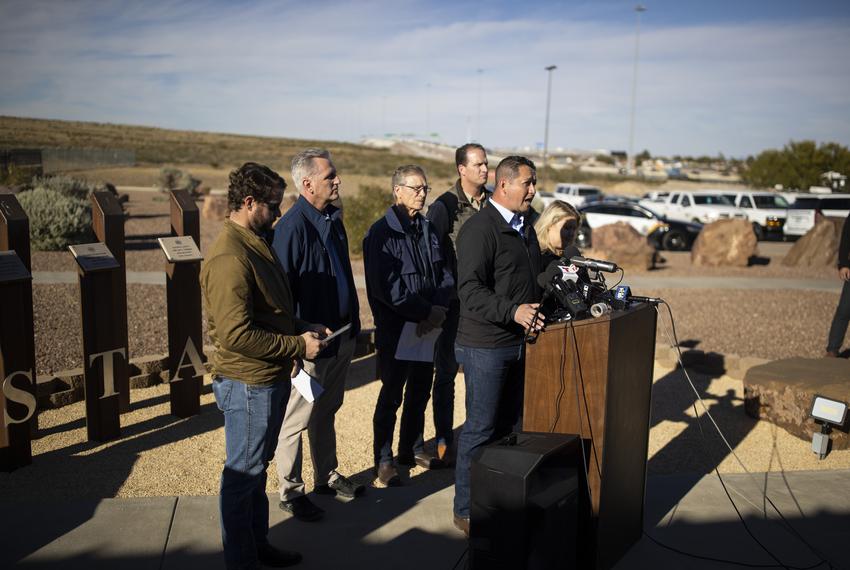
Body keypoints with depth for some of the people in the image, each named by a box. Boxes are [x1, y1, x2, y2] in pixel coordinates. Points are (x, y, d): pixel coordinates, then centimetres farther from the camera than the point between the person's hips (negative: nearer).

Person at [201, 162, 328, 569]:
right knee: (243, 474, 6)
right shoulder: (230, 258, -23)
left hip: (270, 378, 10)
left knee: (257, 468, 22)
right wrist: (298, 346, -20)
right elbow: (235, 334, -28)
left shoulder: (255, 245, 10)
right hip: (248, 383, -10)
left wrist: (304, 329, 6)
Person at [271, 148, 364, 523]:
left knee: (327, 411, 22)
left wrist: (353, 321, 17)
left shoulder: (333, 218, 8)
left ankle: (327, 477, 37)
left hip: (342, 334, 9)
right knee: (298, 418, 6)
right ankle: (290, 492, 21)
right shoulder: (292, 226, -19)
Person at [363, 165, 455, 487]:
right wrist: (428, 311, -18)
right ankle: (383, 460, 17)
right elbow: (387, 287, -20)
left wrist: (440, 308, -13)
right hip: (394, 327, -6)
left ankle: (412, 449, 33)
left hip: (427, 326, 6)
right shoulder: (381, 233, -12)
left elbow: (445, 272, 4)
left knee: (420, 391, 17)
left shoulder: (427, 229, 8)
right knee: (392, 394, 4)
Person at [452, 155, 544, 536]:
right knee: (481, 430, 0)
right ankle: (467, 511, 14)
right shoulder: (479, 229, -14)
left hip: (520, 344, 9)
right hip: (486, 346, -9)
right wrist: (513, 312, -32)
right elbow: (471, 290, -22)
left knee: (512, 427, 16)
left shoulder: (525, 228, 16)